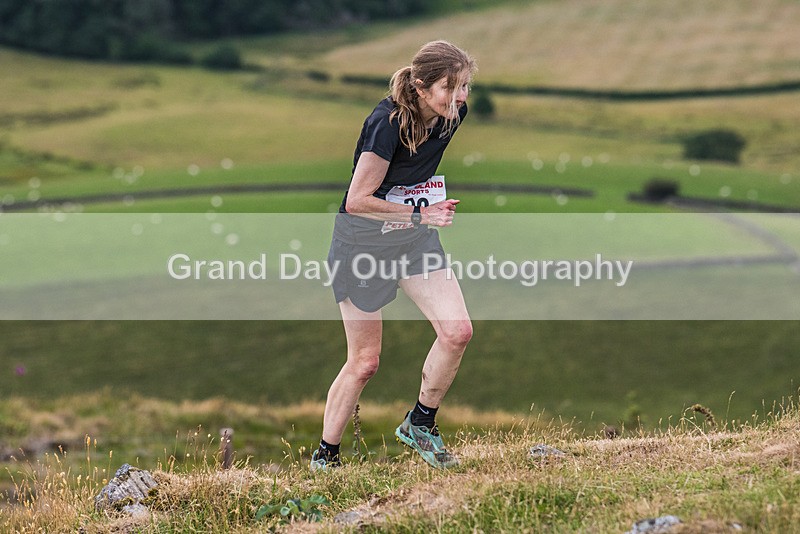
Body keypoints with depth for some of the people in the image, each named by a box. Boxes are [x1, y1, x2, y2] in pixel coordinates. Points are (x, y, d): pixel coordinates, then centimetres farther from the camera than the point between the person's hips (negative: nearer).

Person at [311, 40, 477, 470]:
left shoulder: (453, 114, -7)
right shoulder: (388, 122, -27)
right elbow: (357, 201, -26)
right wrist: (421, 214, -25)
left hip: (415, 239, 6)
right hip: (362, 241, -6)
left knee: (457, 331, -13)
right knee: (364, 361, 1)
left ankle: (419, 424, 9)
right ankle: (324, 455, 19)